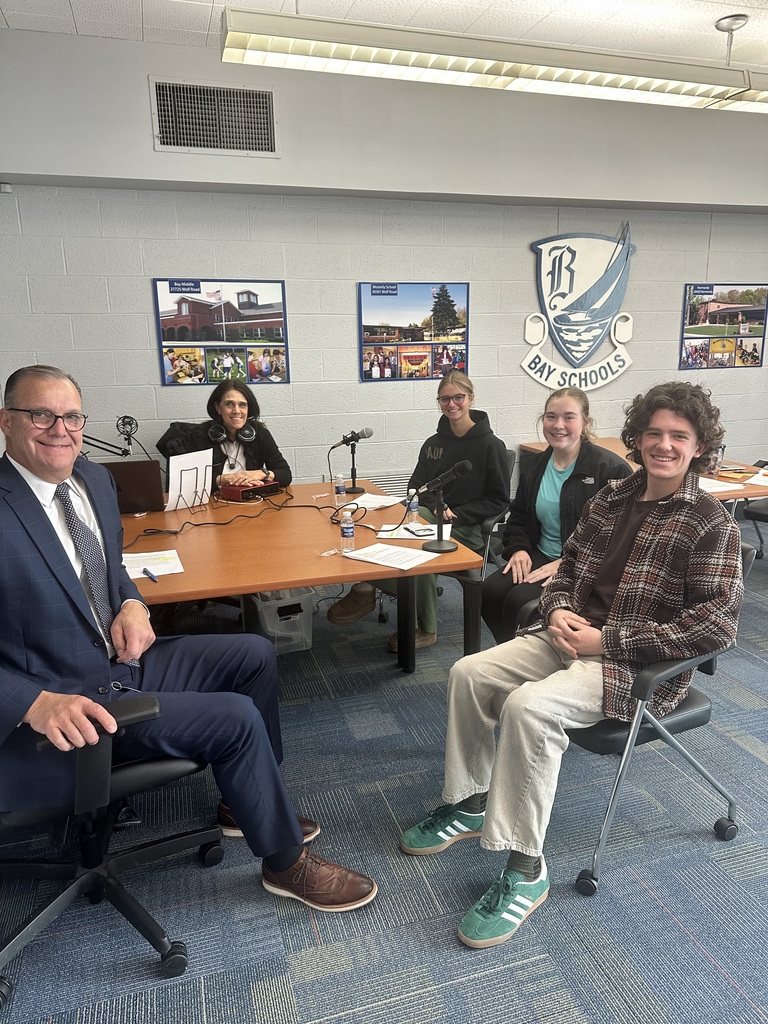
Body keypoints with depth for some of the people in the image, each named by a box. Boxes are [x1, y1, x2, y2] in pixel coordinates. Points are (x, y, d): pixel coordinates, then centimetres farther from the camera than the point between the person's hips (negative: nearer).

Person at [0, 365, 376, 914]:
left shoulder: (95, 478, 4)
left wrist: (132, 605, -3)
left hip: (122, 657, 9)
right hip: (64, 705, -9)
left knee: (255, 655, 7)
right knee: (236, 718, -17)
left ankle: (246, 802, 26)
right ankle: (286, 862, 9)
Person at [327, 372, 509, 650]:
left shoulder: (491, 445, -3)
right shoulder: (433, 443, 12)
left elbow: (498, 499, -3)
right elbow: (416, 487, 13)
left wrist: (457, 514, -14)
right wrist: (436, 506, -9)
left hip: (468, 528, -4)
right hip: (431, 516, 5)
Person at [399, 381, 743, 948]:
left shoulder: (711, 524, -10)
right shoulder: (611, 498, 8)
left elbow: (716, 624, -17)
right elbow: (568, 568, 17)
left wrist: (607, 640, -20)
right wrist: (558, 609, -7)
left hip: (640, 664, -7)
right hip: (573, 636, 7)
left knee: (529, 705, -30)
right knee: (469, 673, -6)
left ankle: (526, 870, -14)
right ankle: (469, 806, 13)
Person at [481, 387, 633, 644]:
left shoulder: (612, 469, -10)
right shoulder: (533, 466, 11)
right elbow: (517, 517, 21)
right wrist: (518, 548, 0)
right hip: (540, 557, 6)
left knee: (520, 601, -26)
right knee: (490, 591, -18)